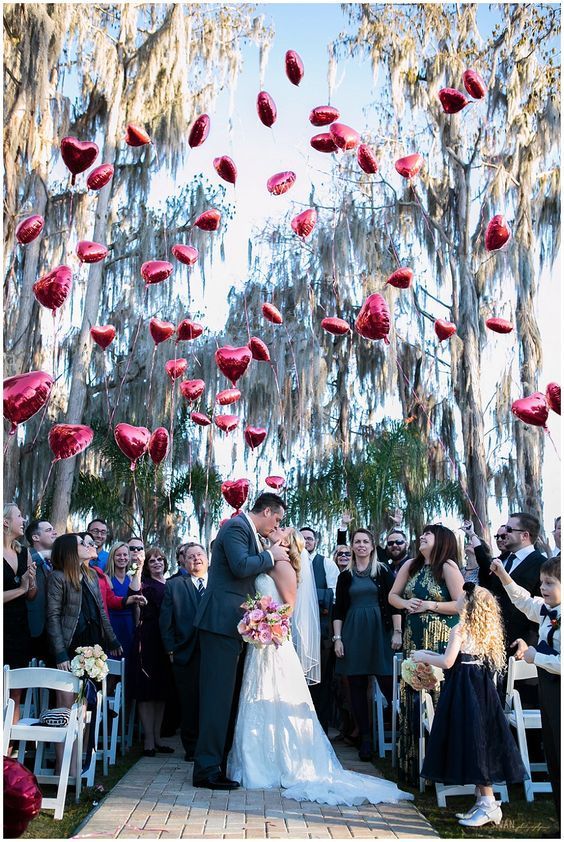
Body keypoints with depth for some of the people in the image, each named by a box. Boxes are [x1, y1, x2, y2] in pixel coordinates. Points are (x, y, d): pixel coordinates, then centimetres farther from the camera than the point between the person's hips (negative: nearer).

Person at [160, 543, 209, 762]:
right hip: (186, 653, 0)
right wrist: (171, 650, 0)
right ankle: (191, 748, 18)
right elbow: (166, 620, 6)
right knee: (189, 703, 6)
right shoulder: (174, 585, 9)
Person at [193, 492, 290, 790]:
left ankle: (218, 760, 25)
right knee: (217, 694, -7)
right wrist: (271, 555, -11)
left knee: (225, 694, 15)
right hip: (222, 620, -11)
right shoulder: (236, 527, -11)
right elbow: (241, 566, -24)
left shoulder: (249, 532, 19)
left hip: (230, 623, 11)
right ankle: (207, 769, -1)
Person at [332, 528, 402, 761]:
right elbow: (339, 609, 9)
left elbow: (395, 603, 0)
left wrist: (397, 632, -9)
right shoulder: (345, 575, 10)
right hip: (353, 634, 3)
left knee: (387, 684, -8)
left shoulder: (383, 571, 4)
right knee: (357, 687, 4)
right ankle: (365, 738, 13)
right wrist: (337, 638, 1)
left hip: (379, 632, -2)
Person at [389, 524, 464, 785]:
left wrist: (431, 606, -15)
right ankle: (412, 762, 20)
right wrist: (406, 603, -3)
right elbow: (392, 596, 16)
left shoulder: (448, 567, -6)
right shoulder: (410, 566, 10)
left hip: (440, 640, -5)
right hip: (414, 639, 5)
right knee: (412, 694, 7)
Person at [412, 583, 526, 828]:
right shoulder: (484, 630, 12)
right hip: (481, 688, 9)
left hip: (464, 691, -9)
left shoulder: (460, 629, -14)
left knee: (471, 743, -4)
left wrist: (424, 657, -3)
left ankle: (489, 804, 0)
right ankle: (484, 801, 19)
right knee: (481, 742, 13)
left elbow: (447, 662, -19)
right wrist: (432, 654, 20)